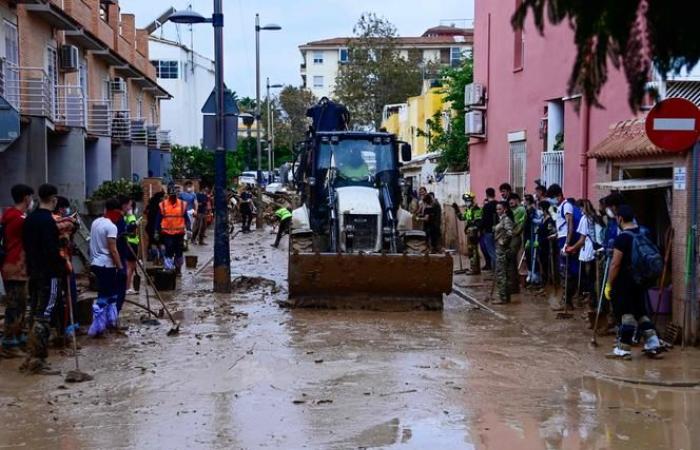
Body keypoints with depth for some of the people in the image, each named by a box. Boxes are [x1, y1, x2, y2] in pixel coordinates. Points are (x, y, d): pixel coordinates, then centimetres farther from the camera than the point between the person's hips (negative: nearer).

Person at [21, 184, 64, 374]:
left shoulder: (29, 219, 12)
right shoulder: (48, 220, -16)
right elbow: (51, 250, -21)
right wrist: (62, 267, -11)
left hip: (34, 271, 9)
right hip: (49, 274, -9)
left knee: (35, 314, 14)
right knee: (44, 316, -8)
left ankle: (33, 356, 17)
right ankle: (37, 359, -9)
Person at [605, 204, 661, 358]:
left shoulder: (622, 238, -19)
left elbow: (615, 264, -20)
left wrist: (609, 285, -13)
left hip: (624, 282, -7)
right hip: (641, 279, 7)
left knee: (625, 314, -1)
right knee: (640, 311, 15)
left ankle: (623, 349, 4)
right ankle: (652, 342, 10)